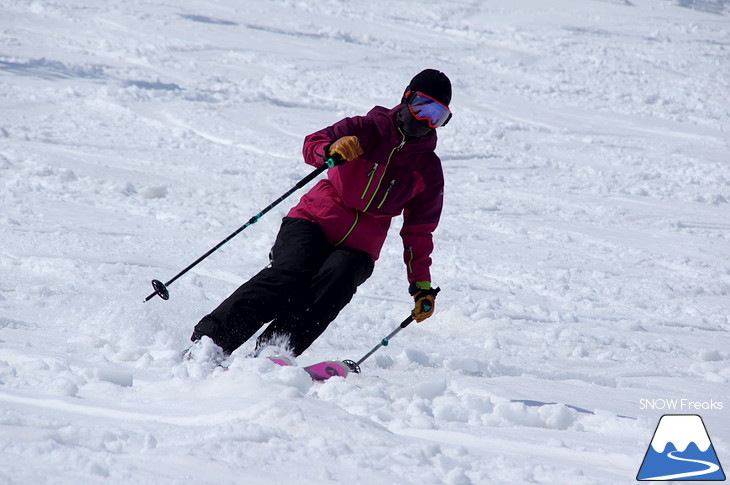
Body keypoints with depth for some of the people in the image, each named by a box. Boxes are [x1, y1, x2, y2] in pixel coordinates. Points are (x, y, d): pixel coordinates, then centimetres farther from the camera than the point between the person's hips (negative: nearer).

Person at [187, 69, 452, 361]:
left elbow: (418, 231, 14)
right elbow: (312, 144, -4)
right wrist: (331, 151, -28)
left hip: (357, 247, 2)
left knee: (335, 283, -30)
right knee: (290, 274, -27)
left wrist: (422, 286, 7)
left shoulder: (429, 169, 11)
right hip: (315, 222, -2)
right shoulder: (367, 130, 5)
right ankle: (208, 340, -28)